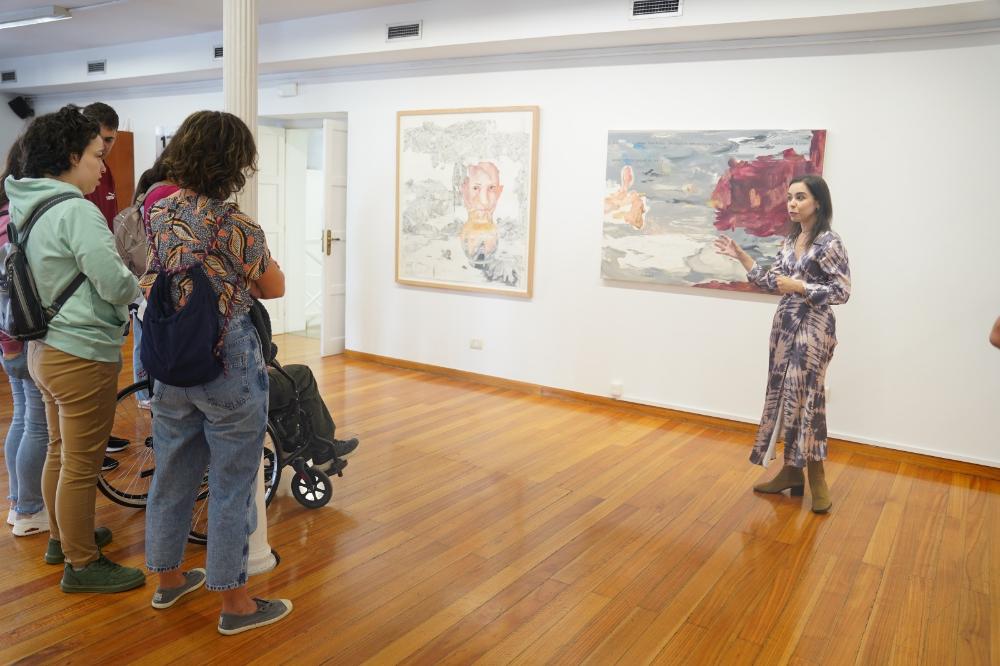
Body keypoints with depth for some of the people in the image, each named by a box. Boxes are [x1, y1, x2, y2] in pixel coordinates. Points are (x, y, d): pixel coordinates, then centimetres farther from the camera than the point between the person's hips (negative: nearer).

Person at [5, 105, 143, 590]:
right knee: (82, 465, 2)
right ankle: (82, 565, 15)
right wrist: (138, 284, -1)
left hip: (46, 347, 10)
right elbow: (115, 285, -22)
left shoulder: (27, 206, 9)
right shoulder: (76, 211, -20)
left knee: (60, 452, 22)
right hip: (83, 355, -10)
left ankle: (61, 538, 39)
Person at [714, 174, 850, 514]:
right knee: (784, 396, 9)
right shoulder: (791, 240, 11)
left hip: (813, 328, -8)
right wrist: (740, 256, 6)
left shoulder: (829, 242, -11)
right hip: (785, 324, 8)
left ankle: (816, 479, 6)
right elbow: (772, 281, 10)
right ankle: (791, 472, 19)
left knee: (805, 397, -6)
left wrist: (800, 287, -19)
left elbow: (842, 291, -13)